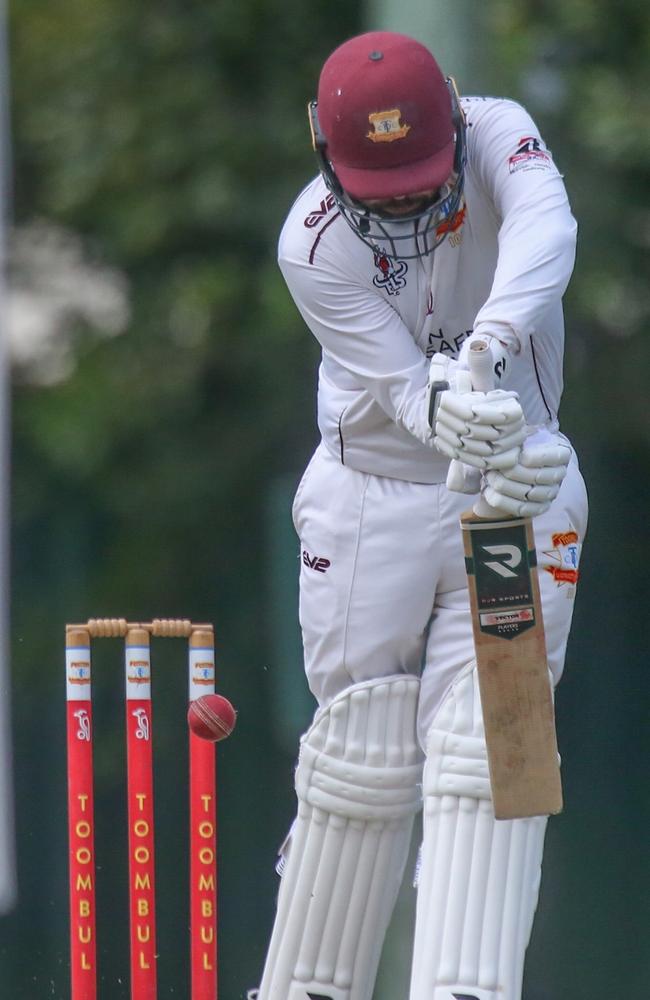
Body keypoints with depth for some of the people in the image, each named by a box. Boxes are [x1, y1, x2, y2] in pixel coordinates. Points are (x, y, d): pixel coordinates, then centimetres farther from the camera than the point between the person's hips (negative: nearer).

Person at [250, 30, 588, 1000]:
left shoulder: (498, 135, -14)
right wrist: (453, 419, -48)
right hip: (371, 502, -1)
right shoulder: (314, 242, -17)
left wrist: (490, 341, -55)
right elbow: (400, 385, -24)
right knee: (360, 762, 1)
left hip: (521, 493, 1)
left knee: (485, 751, -10)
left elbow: (546, 231, -36)